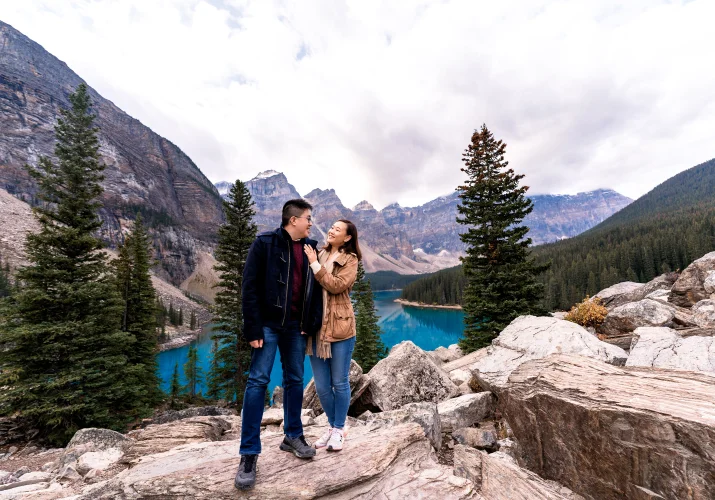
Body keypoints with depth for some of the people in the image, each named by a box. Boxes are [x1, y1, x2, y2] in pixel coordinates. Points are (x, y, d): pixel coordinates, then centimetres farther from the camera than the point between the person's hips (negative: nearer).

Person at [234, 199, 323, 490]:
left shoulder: (310, 248, 7)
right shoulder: (265, 243, -8)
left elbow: (316, 288, 9)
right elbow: (250, 286, -10)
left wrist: (312, 324, 1)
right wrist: (253, 328, -13)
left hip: (296, 326, 5)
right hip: (269, 324, -4)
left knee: (295, 380, 13)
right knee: (258, 381, -1)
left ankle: (293, 437, 31)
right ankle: (249, 453, 13)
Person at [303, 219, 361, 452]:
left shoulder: (350, 260, -1)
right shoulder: (319, 254, 11)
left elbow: (337, 286, -17)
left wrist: (315, 264, -16)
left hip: (339, 327, -4)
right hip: (316, 326, 4)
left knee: (339, 382, 8)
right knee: (321, 385, 12)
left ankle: (339, 429, 27)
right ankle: (332, 426, 33)